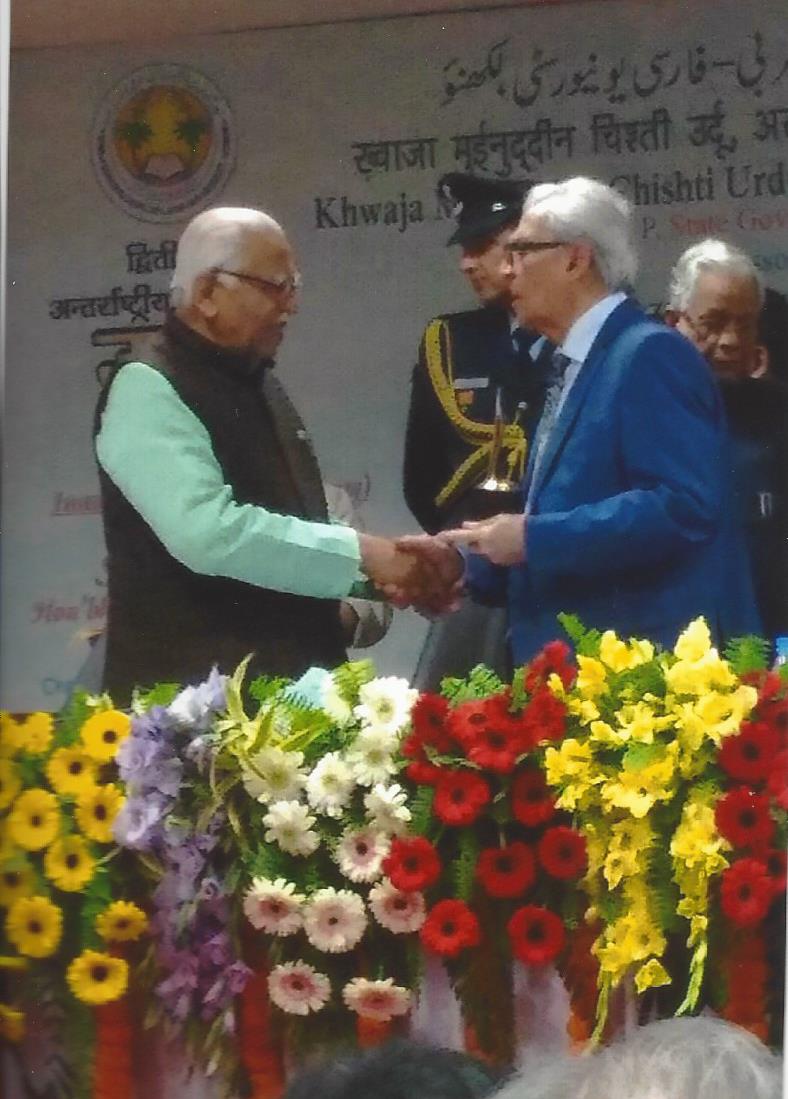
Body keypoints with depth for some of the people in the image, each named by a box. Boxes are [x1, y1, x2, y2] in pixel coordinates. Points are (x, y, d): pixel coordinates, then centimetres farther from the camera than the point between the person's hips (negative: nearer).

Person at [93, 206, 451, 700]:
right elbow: (209, 531, -26)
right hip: (192, 694, -9)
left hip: (289, 680, 9)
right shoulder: (149, 390, -13)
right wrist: (359, 554, -21)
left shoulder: (258, 384, 16)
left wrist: (343, 601, 7)